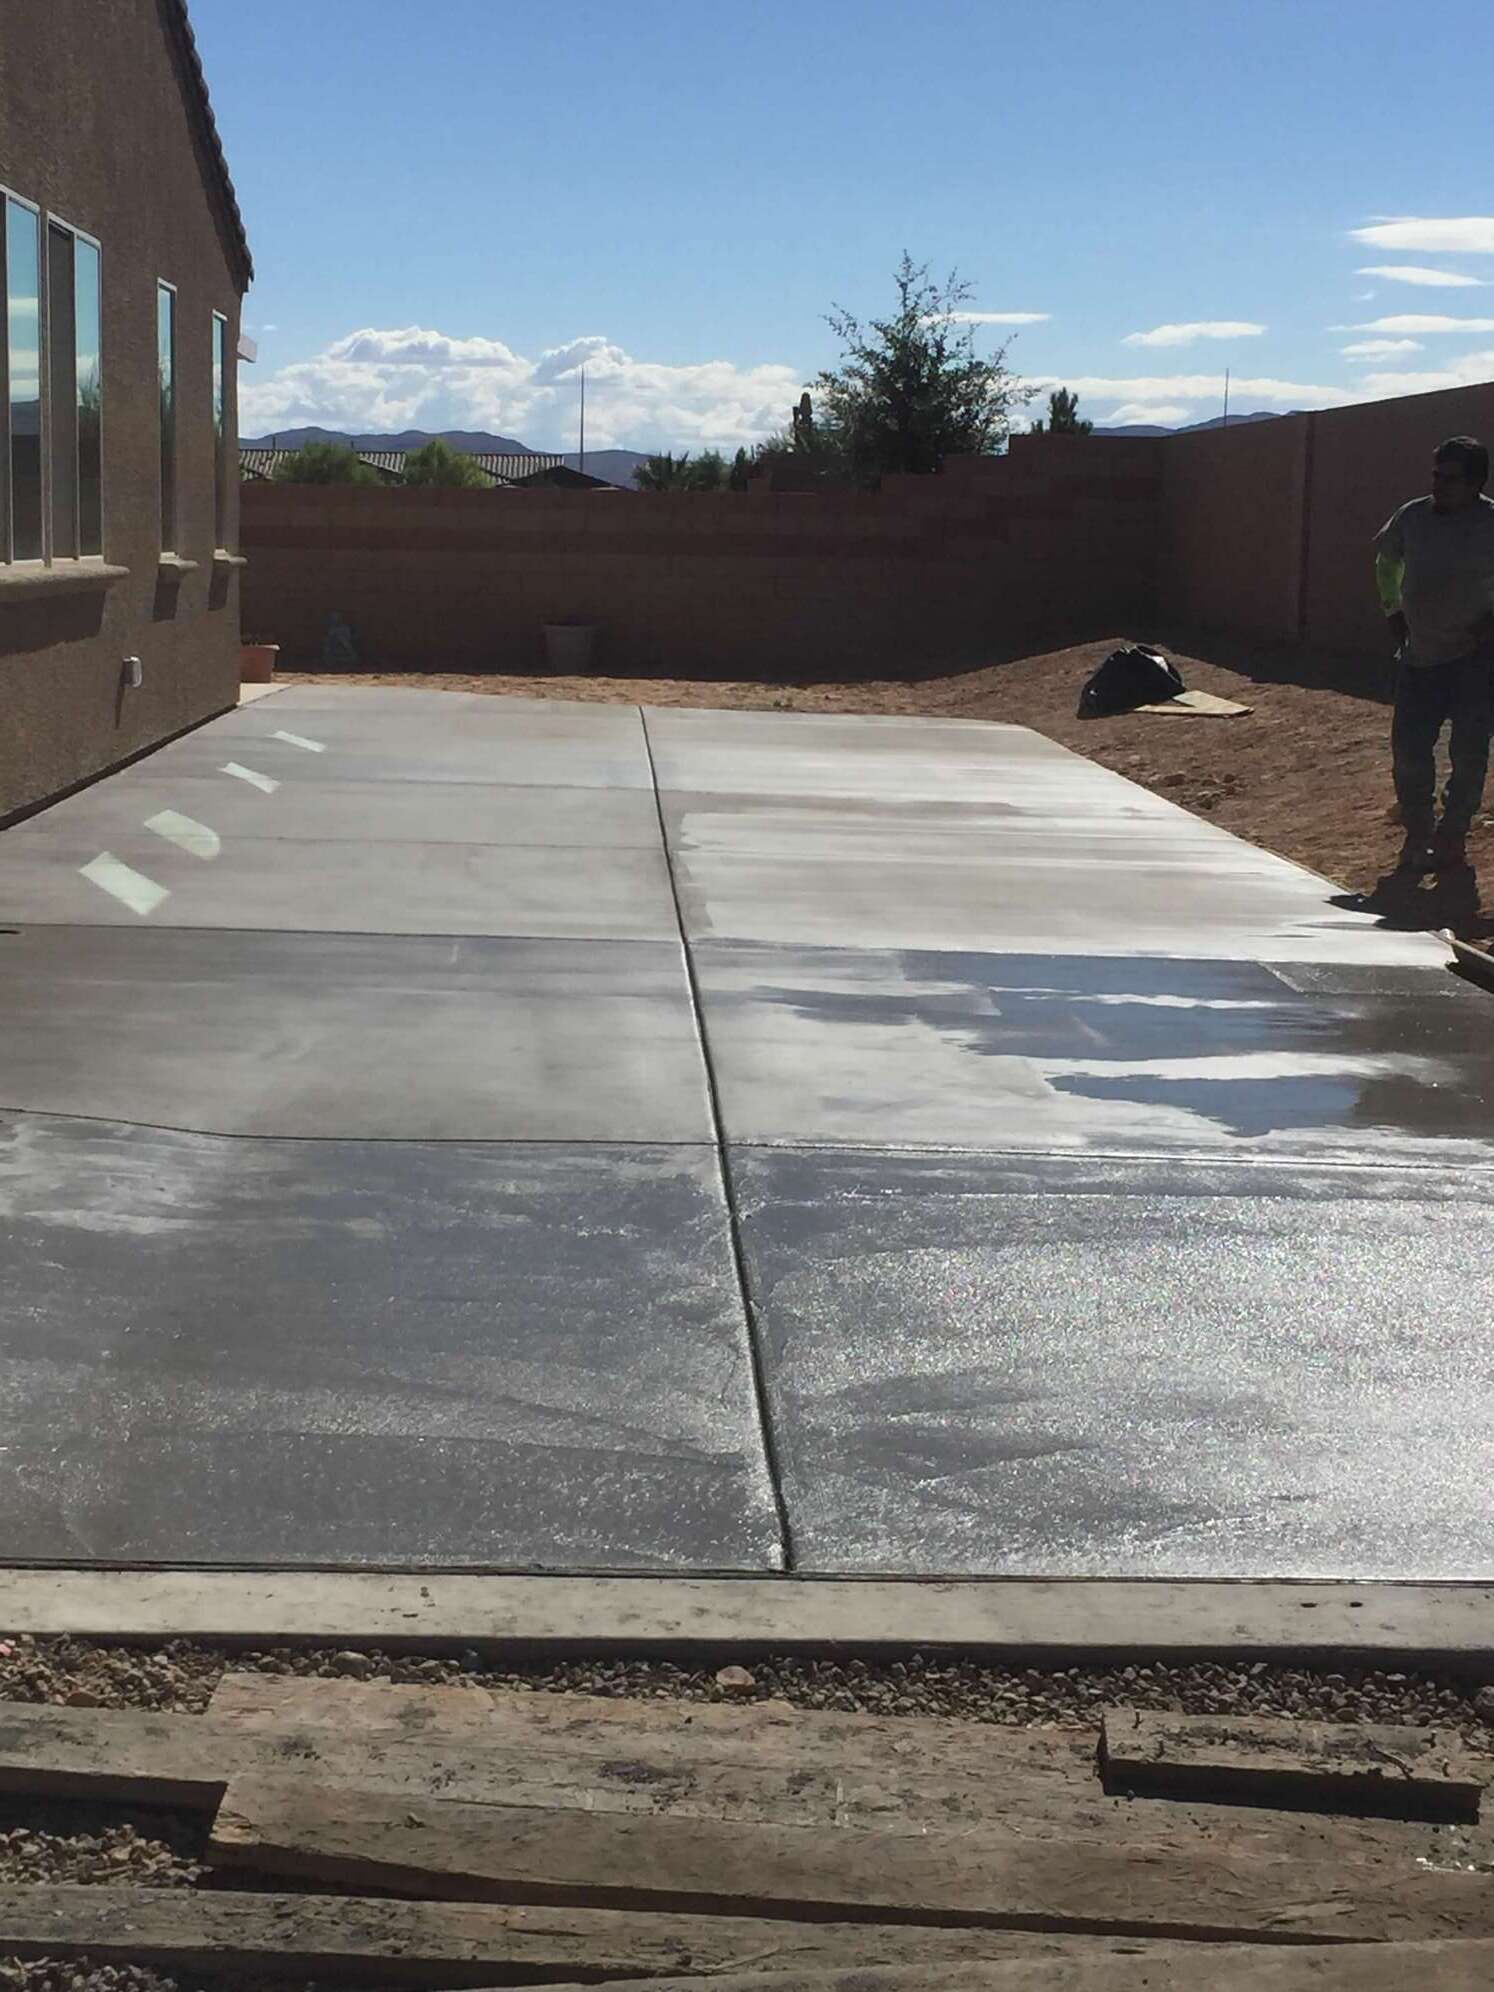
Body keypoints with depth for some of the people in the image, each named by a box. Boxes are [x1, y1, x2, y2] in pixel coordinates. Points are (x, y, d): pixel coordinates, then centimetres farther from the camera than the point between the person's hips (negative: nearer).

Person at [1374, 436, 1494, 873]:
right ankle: (1417, 836, 18)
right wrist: (1391, 609, 14)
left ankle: (1452, 837, 14)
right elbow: (1386, 559, 23)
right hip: (1419, 655, 4)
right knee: (1408, 747, 2)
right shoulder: (1413, 517, 3)